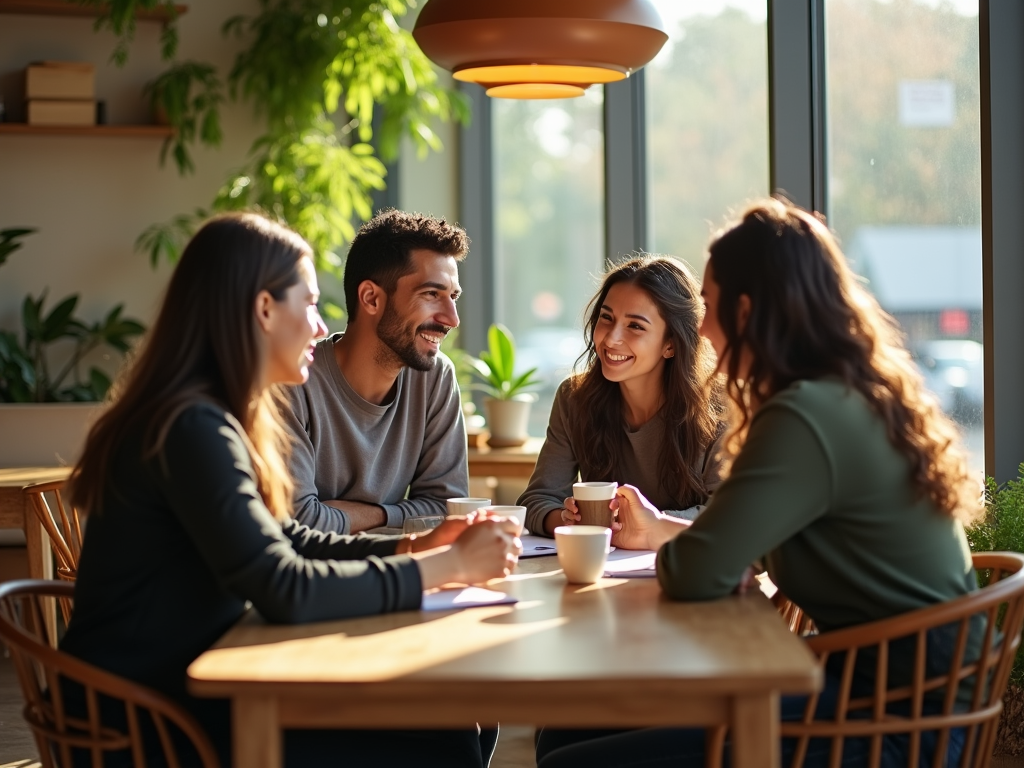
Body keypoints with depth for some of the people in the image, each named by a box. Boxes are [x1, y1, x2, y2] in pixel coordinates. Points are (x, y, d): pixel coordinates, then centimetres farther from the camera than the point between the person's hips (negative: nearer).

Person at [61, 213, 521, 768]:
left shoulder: (210, 417, 10)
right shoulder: (194, 428, -21)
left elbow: (287, 543, 16)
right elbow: (287, 592, -26)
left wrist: (416, 547, 3)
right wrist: (449, 566, -17)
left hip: (184, 690, 9)